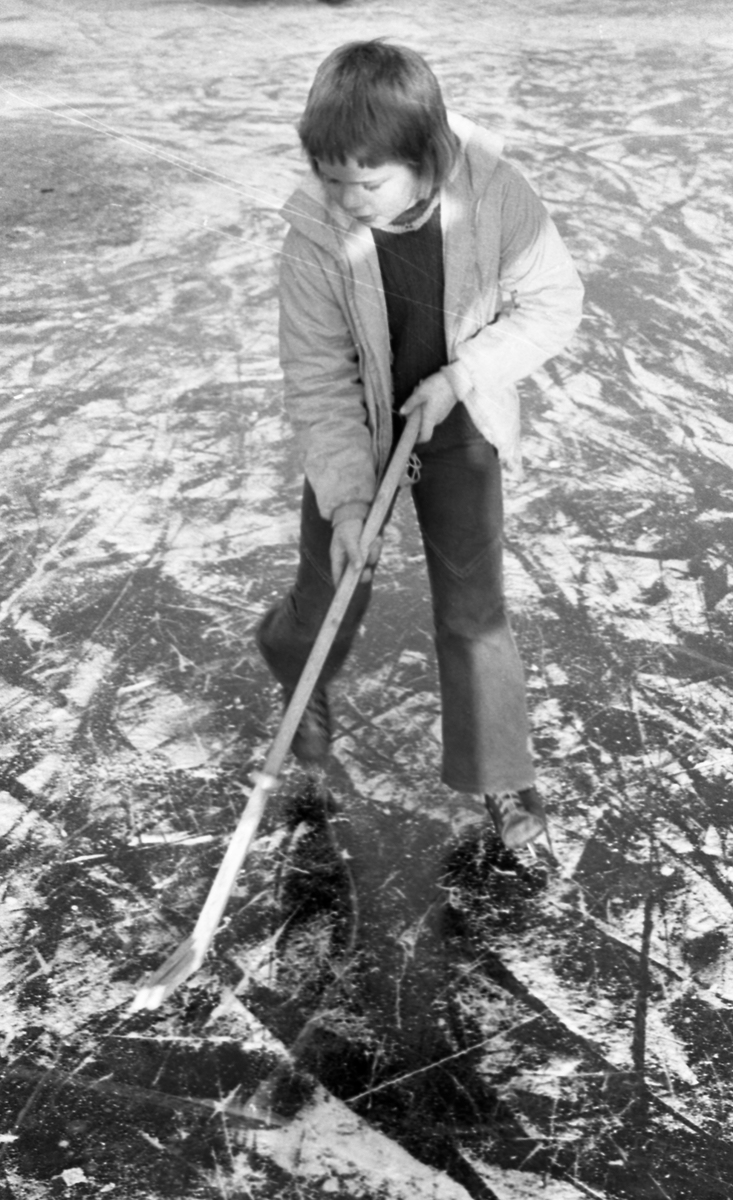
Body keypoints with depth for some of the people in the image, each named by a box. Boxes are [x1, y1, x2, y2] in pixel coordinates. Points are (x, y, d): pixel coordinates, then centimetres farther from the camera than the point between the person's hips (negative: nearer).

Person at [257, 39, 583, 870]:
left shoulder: (494, 191, -24)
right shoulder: (317, 227, -25)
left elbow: (554, 302, -12)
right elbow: (317, 374, -21)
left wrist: (462, 373, -22)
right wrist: (345, 497, -28)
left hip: (457, 421, 0)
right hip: (357, 429, 0)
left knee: (473, 605, 2)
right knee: (334, 588, 9)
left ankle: (500, 773, 21)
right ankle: (300, 677, 46)